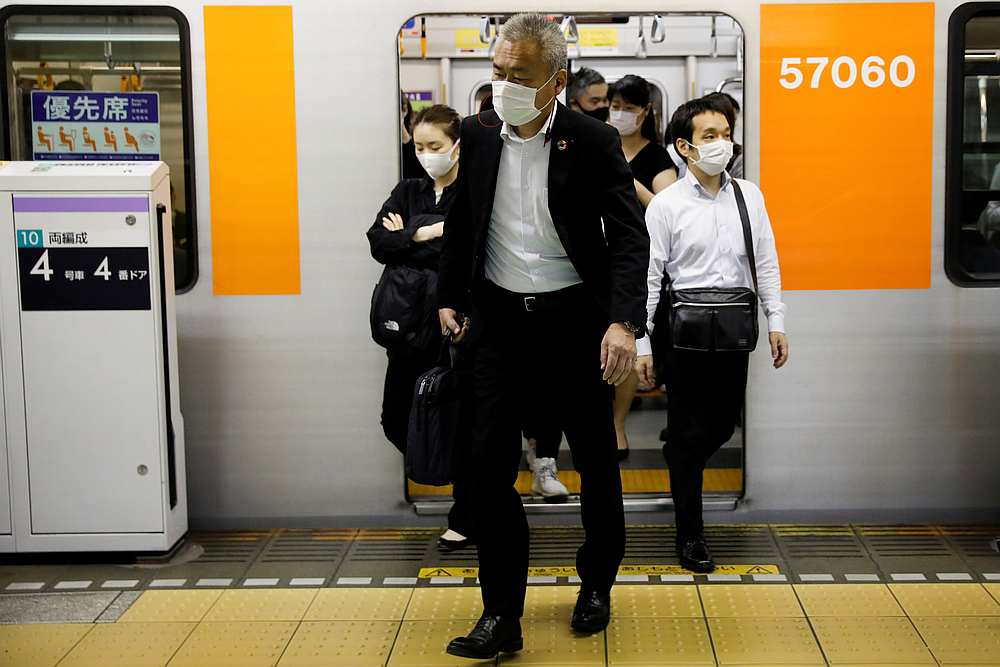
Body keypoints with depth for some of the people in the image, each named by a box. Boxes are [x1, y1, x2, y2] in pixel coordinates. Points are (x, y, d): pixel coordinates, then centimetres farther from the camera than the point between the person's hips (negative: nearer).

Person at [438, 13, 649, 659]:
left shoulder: (594, 141, -11)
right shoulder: (478, 134, 0)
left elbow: (630, 235, -16)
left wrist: (624, 322, -28)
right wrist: (450, 298, 13)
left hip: (576, 320, -2)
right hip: (503, 321, 3)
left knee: (596, 460, 12)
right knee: (490, 462, -3)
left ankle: (598, 583, 35)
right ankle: (502, 616, 6)